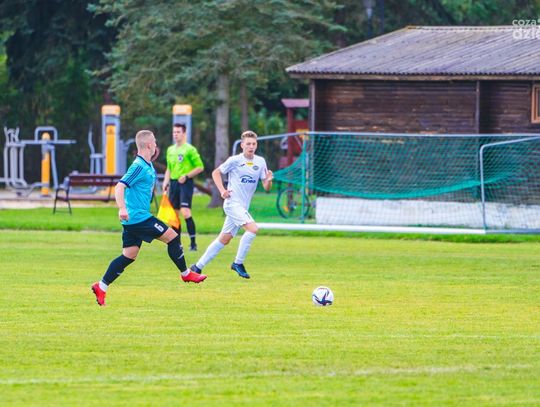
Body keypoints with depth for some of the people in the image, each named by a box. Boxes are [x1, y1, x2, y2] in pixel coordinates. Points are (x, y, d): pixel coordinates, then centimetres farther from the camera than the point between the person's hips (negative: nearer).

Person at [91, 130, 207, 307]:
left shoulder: (148, 166, 14)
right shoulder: (138, 166, -16)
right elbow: (120, 186, -24)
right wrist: (122, 209, -36)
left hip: (133, 219, 10)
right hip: (139, 217, -10)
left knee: (129, 256, 8)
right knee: (172, 236, -2)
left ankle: (101, 287, 6)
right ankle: (186, 274, 11)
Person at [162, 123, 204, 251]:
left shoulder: (190, 149, -6)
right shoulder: (170, 150, 15)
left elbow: (200, 167, -7)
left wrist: (186, 176, -15)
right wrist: (166, 182, 10)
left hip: (185, 183, -7)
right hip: (173, 182, 7)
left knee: (185, 212, -17)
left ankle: (193, 243, -13)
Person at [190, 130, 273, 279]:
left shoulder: (260, 162, 7)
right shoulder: (234, 160, -6)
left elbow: (266, 187, 7)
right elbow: (216, 173, 4)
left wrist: (268, 180, -16)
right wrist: (222, 190, -9)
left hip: (243, 207, 6)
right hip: (233, 203, -6)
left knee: (224, 240, 9)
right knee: (253, 229, -23)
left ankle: (198, 266, 18)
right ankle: (238, 263, -11)